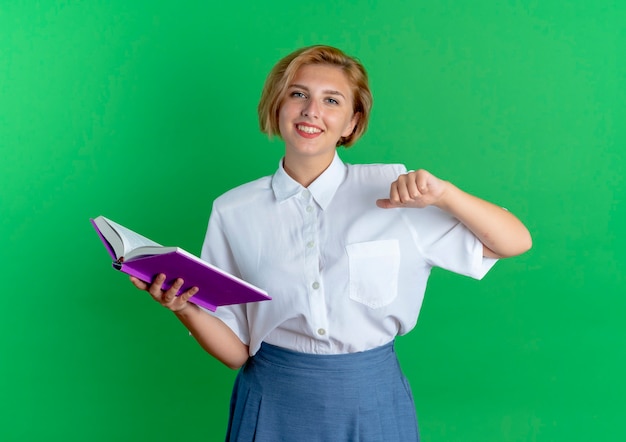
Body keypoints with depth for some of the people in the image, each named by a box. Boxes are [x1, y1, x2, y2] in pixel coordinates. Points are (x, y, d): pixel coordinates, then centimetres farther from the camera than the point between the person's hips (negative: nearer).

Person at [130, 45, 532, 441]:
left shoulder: (391, 190, -6)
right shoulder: (233, 212, -4)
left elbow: (515, 243, -6)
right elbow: (236, 351, -2)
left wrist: (444, 194, -21)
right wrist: (185, 307, -20)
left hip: (372, 405, 0)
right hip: (273, 407, 0)